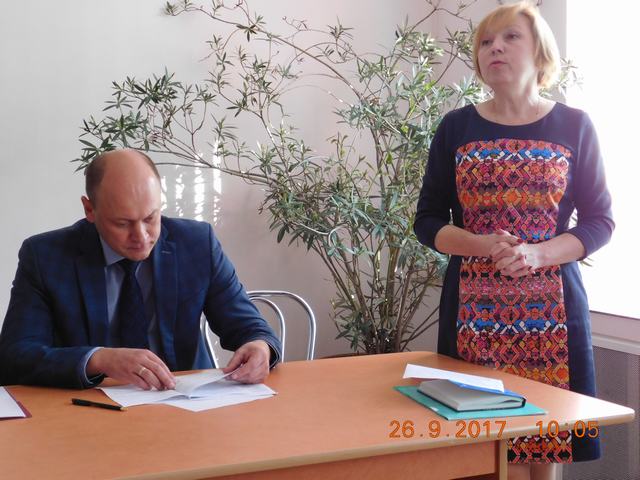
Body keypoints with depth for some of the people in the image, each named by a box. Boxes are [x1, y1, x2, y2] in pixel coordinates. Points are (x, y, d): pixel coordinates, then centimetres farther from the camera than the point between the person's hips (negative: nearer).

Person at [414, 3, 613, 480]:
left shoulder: (574, 126, 4)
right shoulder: (457, 127, 6)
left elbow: (600, 221, 3)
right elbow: (428, 220, 6)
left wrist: (537, 253, -14)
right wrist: (482, 245, -13)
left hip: (551, 306, 0)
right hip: (475, 307, 1)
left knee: (546, 437, 1)